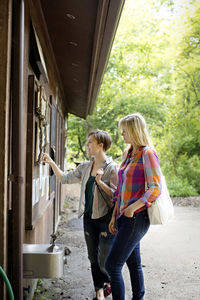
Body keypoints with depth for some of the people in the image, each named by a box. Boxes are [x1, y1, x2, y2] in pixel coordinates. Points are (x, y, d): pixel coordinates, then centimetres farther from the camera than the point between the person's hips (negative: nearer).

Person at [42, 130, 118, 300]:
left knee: (104, 259, -1)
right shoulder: (85, 167, 8)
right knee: (93, 257, 12)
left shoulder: (112, 167, -10)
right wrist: (52, 163, 3)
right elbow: (65, 178, 12)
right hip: (89, 217, 6)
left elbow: (116, 194, -13)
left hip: (106, 218, -6)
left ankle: (109, 283, 27)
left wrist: (100, 182, -24)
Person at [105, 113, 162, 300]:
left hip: (137, 217, -8)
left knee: (112, 265, -8)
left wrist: (133, 208, -21)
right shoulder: (128, 154, 15)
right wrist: (114, 216, 14)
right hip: (125, 217, 8)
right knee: (134, 264, 16)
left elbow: (156, 188, -17)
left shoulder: (147, 154, -10)